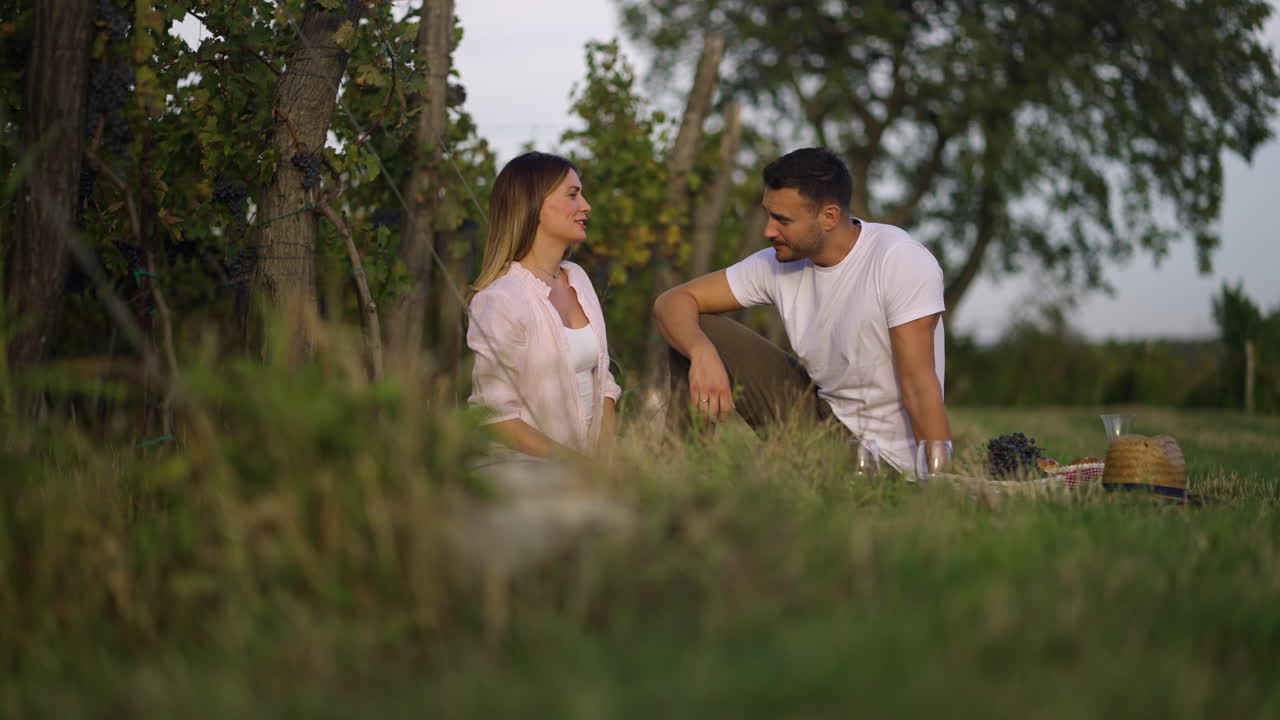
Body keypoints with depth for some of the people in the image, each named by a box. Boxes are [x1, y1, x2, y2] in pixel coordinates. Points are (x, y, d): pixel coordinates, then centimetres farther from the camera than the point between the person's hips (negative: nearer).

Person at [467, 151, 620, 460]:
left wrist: (610, 458, -1)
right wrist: (577, 467, -17)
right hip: (530, 470, -6)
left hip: (589, 456, 6)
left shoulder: (577, 278, 13)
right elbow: (498, 417, -13)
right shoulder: (498, 300, -11)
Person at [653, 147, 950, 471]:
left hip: (882, 456, -6)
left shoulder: (901, 261, -23)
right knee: (693, 332, -1)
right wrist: (703, 354, -26)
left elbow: (920, 386, -27)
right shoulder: (777, 262, -5)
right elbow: (672, 301, -4)